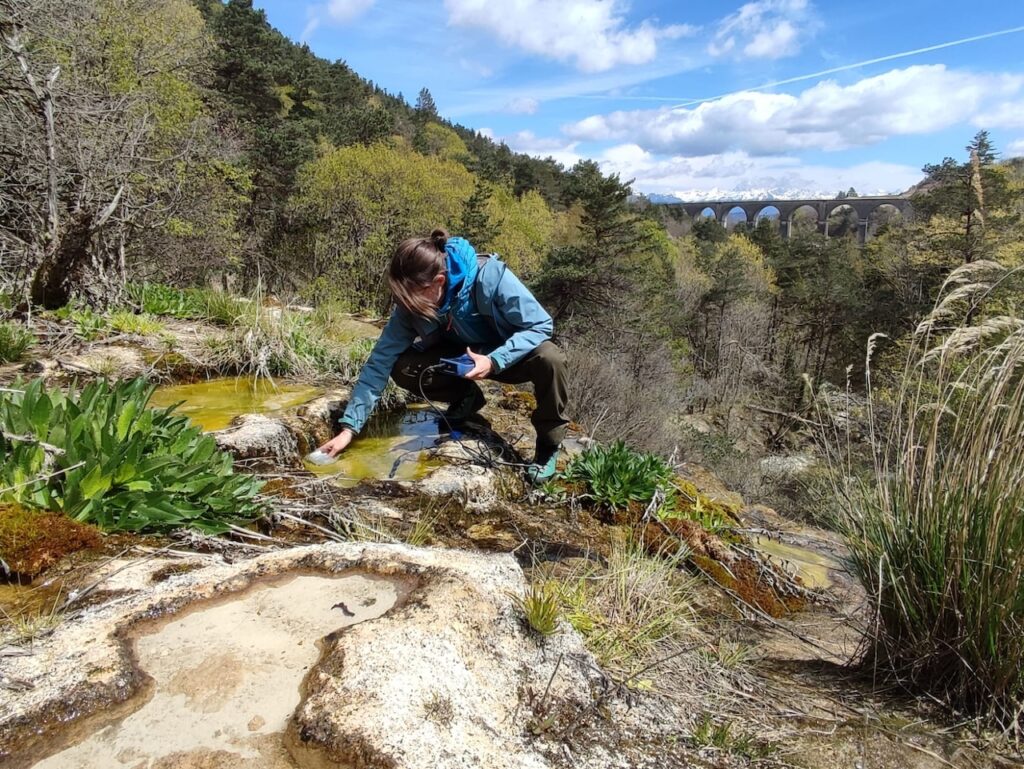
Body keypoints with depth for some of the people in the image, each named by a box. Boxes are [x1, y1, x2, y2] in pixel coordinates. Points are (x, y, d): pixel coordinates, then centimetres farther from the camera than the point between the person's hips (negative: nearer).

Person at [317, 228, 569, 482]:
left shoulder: (490, 277, -34)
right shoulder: (411, 302, -22)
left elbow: (540, 325, -27)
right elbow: (380, 361, -19)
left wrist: (494, 361, -40)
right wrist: (349, 427, -23)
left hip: (513, 353, -3)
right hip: (462, 357, 3)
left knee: (549, 359, -36)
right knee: (402, 368, -21)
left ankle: (548, 444, -10)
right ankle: (467, 398, 6)